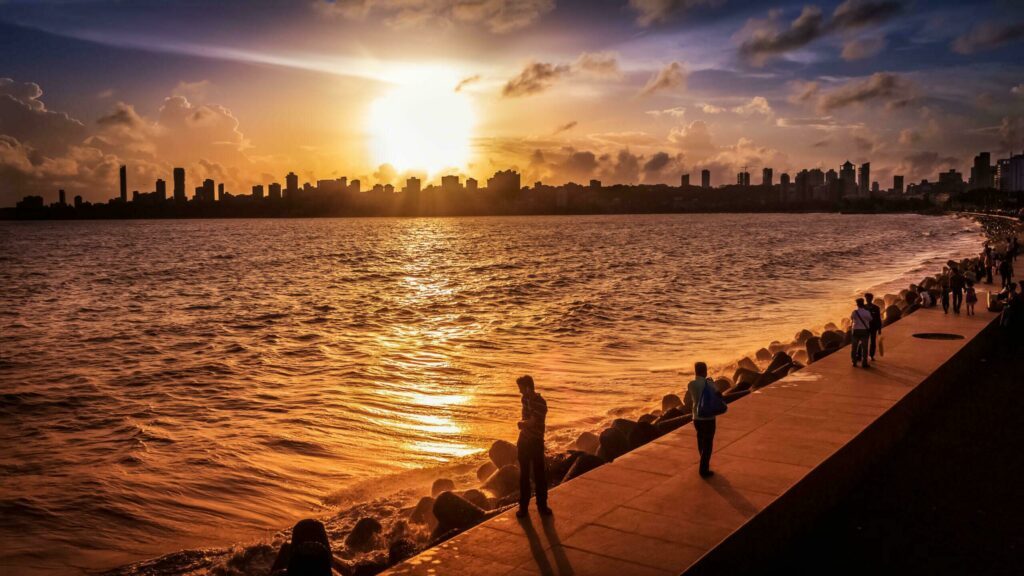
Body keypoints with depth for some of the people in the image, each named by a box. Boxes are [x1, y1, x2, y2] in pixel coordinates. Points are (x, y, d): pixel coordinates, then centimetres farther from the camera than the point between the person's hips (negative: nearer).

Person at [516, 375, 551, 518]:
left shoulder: (540, 403, -19)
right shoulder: (525, 399, 5)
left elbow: (531, 422, -23)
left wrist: (521, 423, -6)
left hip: (536, 443, -6)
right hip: (524, 441, 6)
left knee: (539, 474, 2)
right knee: (524, 475, 10)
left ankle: (542, 505, 13)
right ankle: (523, 505, 16)